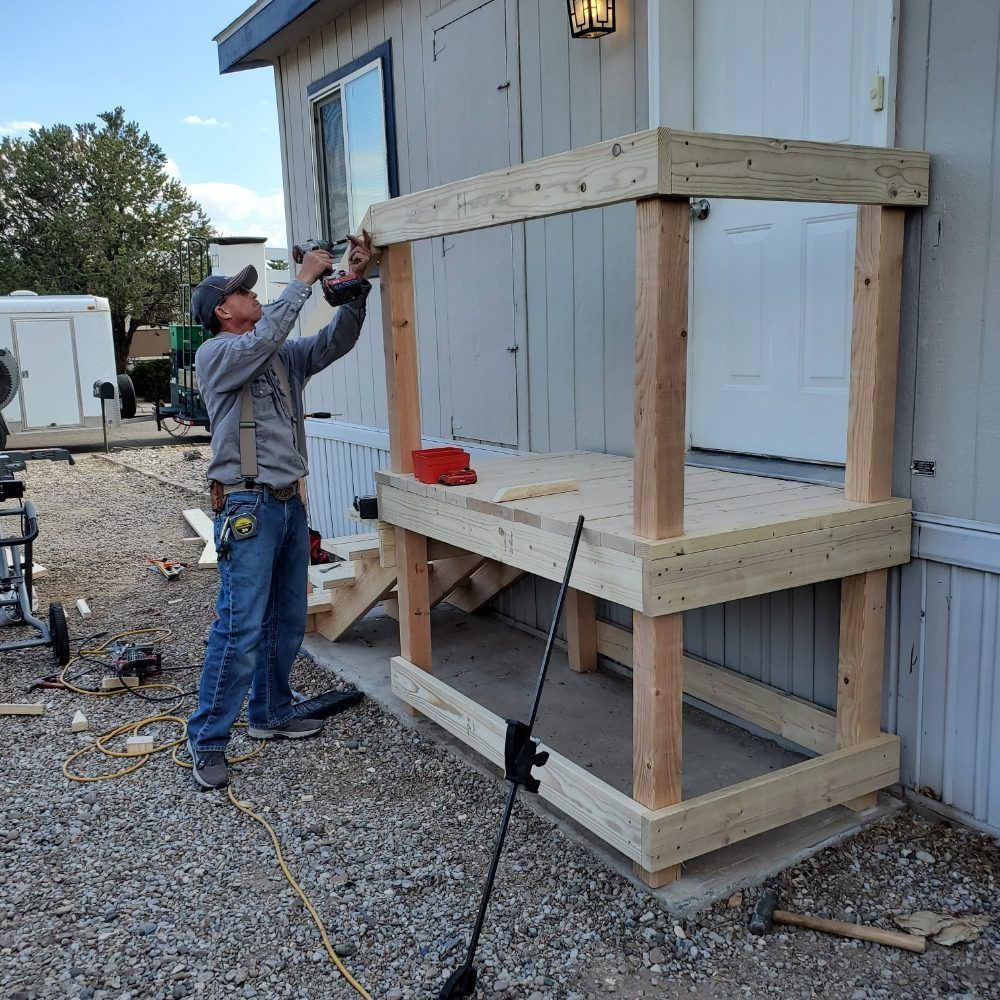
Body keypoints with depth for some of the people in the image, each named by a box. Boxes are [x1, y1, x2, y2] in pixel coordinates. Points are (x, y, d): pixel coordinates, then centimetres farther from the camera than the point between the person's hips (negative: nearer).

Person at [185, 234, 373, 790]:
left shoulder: (285, 357, 14)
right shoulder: (216, 355, -5)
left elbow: (337, 341, 6)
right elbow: (264, 339, -23)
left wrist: (356, 284, -6)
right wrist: (304, 280, -16)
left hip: (290, 503, 8)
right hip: (246, 507, -8)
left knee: (287, 622, 14)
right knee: (241, 629, -9)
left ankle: (271, 713, 29)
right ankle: (208, 740, 2)